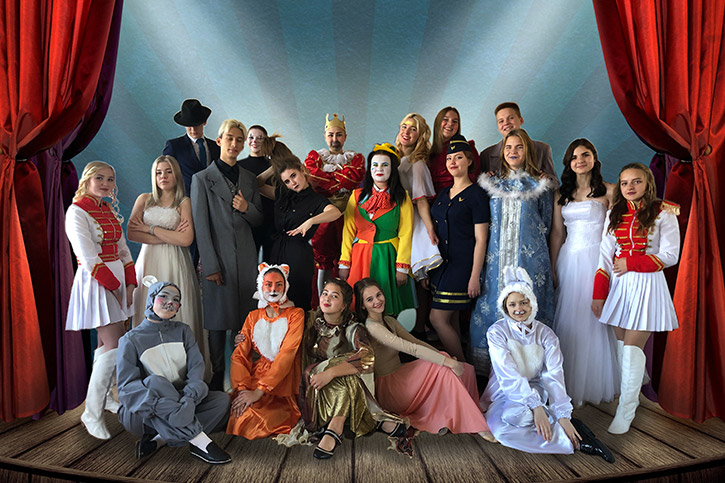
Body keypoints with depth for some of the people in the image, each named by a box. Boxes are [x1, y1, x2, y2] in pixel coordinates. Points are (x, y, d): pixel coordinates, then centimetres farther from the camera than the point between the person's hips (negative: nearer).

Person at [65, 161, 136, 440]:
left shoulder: (110, 211, 13)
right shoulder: (77, 212, -10)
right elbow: (89, 259, -16)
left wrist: (130, 284, 2)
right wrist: (114, 287, -13)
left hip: (118, 281, 7)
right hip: (95, 282, -7)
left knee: (106, 344, 14)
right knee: (115, 347, -9)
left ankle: (103, 398, 28)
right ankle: (92, 413, 3)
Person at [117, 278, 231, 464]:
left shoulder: (183, 331, 8)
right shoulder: (131, 340, -4)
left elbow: (197, 367, -6)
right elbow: (126, 387, -14)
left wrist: (190, 396, -27)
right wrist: (160, 403, -33)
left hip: (179, 404, 4)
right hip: (141, 413, -4)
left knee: (222, 400, -17)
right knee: (155, 382, -33)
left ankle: (158, 440, -23)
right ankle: (200, 441, -34)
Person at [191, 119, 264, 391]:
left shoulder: (249, 178, 14)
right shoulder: (202, 179, 1)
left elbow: (259, 220, 17)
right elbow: (201, 226, -4)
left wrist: (247, 208, -6)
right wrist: (210, 265, -9)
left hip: (246, 257, 4)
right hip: (218, 258, -3)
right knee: (217, 320, 1)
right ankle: (216, 384, 13)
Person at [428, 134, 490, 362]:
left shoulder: (476, 194, -7)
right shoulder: (443, 194, 14)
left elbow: (480, 239, -11)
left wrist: (475, 276, -16)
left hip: (462, 264, -7)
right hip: (441, 263, 7)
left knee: (438, 318, -8)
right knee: (451, 319, 11)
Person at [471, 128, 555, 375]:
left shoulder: (540, 185, 4)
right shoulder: (492, 182, 11)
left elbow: (546, 224, 11)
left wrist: (532, 246, 9)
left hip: (530, 257, -2)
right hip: (497, 257, 3)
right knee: (493, 305, 2)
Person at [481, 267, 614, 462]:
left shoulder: (546, 334, -1)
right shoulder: (497, 332, -8)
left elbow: (554, 375, -13)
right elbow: (510, 375, -17)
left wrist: (563, 415, -25)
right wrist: (536, 407, -28)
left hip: (534, 391, 0)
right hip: (504, 394, 0)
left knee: (515, 415, -35)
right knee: (502, 430, -33)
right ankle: (575, 441, -23)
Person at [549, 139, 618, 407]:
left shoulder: (608, 191, 1)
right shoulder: (562, 194, 12)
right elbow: (557, 233, 11)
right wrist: (552, 268, 8)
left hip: (597, 259, -4)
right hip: (569, 260, 4)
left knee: (594, 319, 1)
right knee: (568, 321, 7)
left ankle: (593, 384, 17)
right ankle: (569, 383, 20)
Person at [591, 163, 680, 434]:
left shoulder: (663, 213, -2)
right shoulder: (614, 215, 10)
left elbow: (670, 255, -5)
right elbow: (605, 255, 7)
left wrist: (630, 263, -10)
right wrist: (599, 294, 3)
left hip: (647, 285, -4)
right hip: (619, 285, 5)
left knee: (632, 346, -7)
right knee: (621, 343, 9)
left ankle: (626, 410, 1)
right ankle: (630, 390, 27)